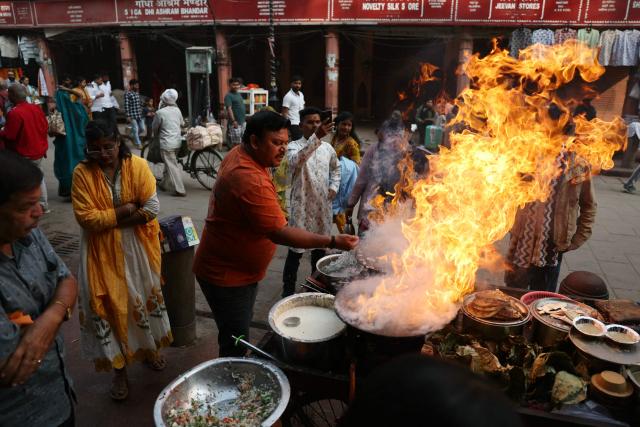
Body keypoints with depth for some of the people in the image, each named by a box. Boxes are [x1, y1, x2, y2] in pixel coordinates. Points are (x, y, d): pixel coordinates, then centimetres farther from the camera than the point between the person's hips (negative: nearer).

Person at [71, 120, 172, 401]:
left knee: (144, 296, 16)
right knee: (109, 304, 6)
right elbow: (86, 218, -15)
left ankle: (149, 348, 41)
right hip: (102, 253, 0)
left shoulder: (138, 165, -9)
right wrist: (122, 212, -18)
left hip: (137, 248, 1)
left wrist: (109, 220, -16)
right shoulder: (82, 173, -9)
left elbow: (152, 208, -16)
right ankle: (119, 368, 24)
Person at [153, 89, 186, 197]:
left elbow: (154, 128, 0)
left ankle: (180, 190, -8)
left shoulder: (160, 112, -13)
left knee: (172, 166, -4)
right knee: (169, 163, 20)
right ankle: (164, 184, 34)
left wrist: (156, 134, 21)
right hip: (177, 142, 7)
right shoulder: (177, 110, 3)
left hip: (166, 143, -6)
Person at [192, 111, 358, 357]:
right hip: (226, 276, -11)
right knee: (235, 345, 1)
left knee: (242, 329, 24)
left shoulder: (238, 155, 0)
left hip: (241, 269, 11)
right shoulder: (250, 180, -32)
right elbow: (280, 233, -33)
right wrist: (333, 242, -32)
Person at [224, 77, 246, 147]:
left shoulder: (239, 94, 14)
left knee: (242, 141, 14)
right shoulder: (228, 96, -11)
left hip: (242, 122, 9)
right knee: (235, 142, -6)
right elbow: (229, 109, -18)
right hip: (235, 122, -9)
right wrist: (233, 121, -24)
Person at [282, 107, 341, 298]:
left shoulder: (327, 147, 6)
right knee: (296, 249, 2)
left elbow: (336, 168, 24)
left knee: (320, 246, 17)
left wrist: (334, 187, 7)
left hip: (323, 205, 5)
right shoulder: (294, 146, -10)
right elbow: (296, 161, -34)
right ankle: (288, 289, 16)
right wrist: (316, 138, -44)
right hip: (301, 205, -5)